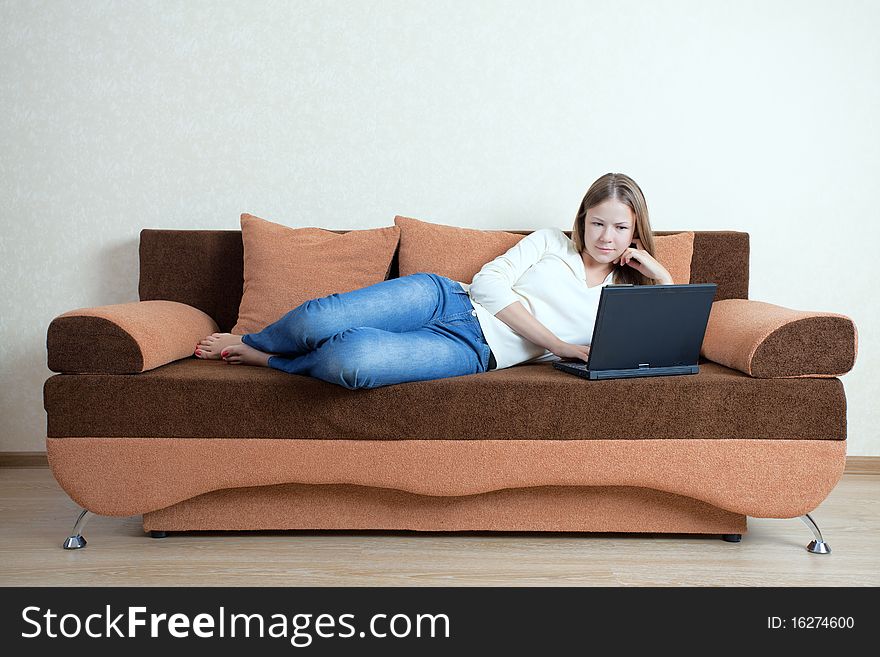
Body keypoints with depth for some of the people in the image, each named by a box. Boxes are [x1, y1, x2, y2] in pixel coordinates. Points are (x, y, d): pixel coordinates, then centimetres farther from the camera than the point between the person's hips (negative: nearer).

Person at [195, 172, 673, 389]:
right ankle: (246, 341, 9)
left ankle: (259, 358, -2)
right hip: (447, 299, 1)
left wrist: (660, 274, 4)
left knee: (352, 360, -33)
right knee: (319, 320, -25)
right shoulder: (551, 242, 14)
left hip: (473, 351, -1)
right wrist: (557, 344, -8)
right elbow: (488, 283, 0)